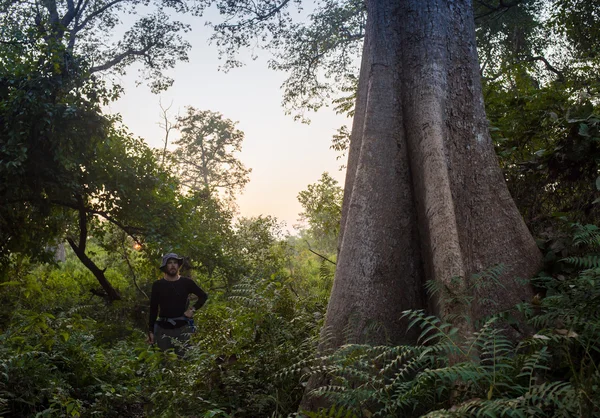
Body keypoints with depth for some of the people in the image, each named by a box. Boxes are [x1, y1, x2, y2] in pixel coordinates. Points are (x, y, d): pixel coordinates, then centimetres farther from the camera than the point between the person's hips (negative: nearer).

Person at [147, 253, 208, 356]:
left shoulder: (186, 282, 2)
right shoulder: (157, 285, 3)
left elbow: (203, 296, 14)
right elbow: (153, 309, 6)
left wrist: (193, 309, 0)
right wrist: (151, 330, 2)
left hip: (183, 327, 0)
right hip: (163, 328, 1)